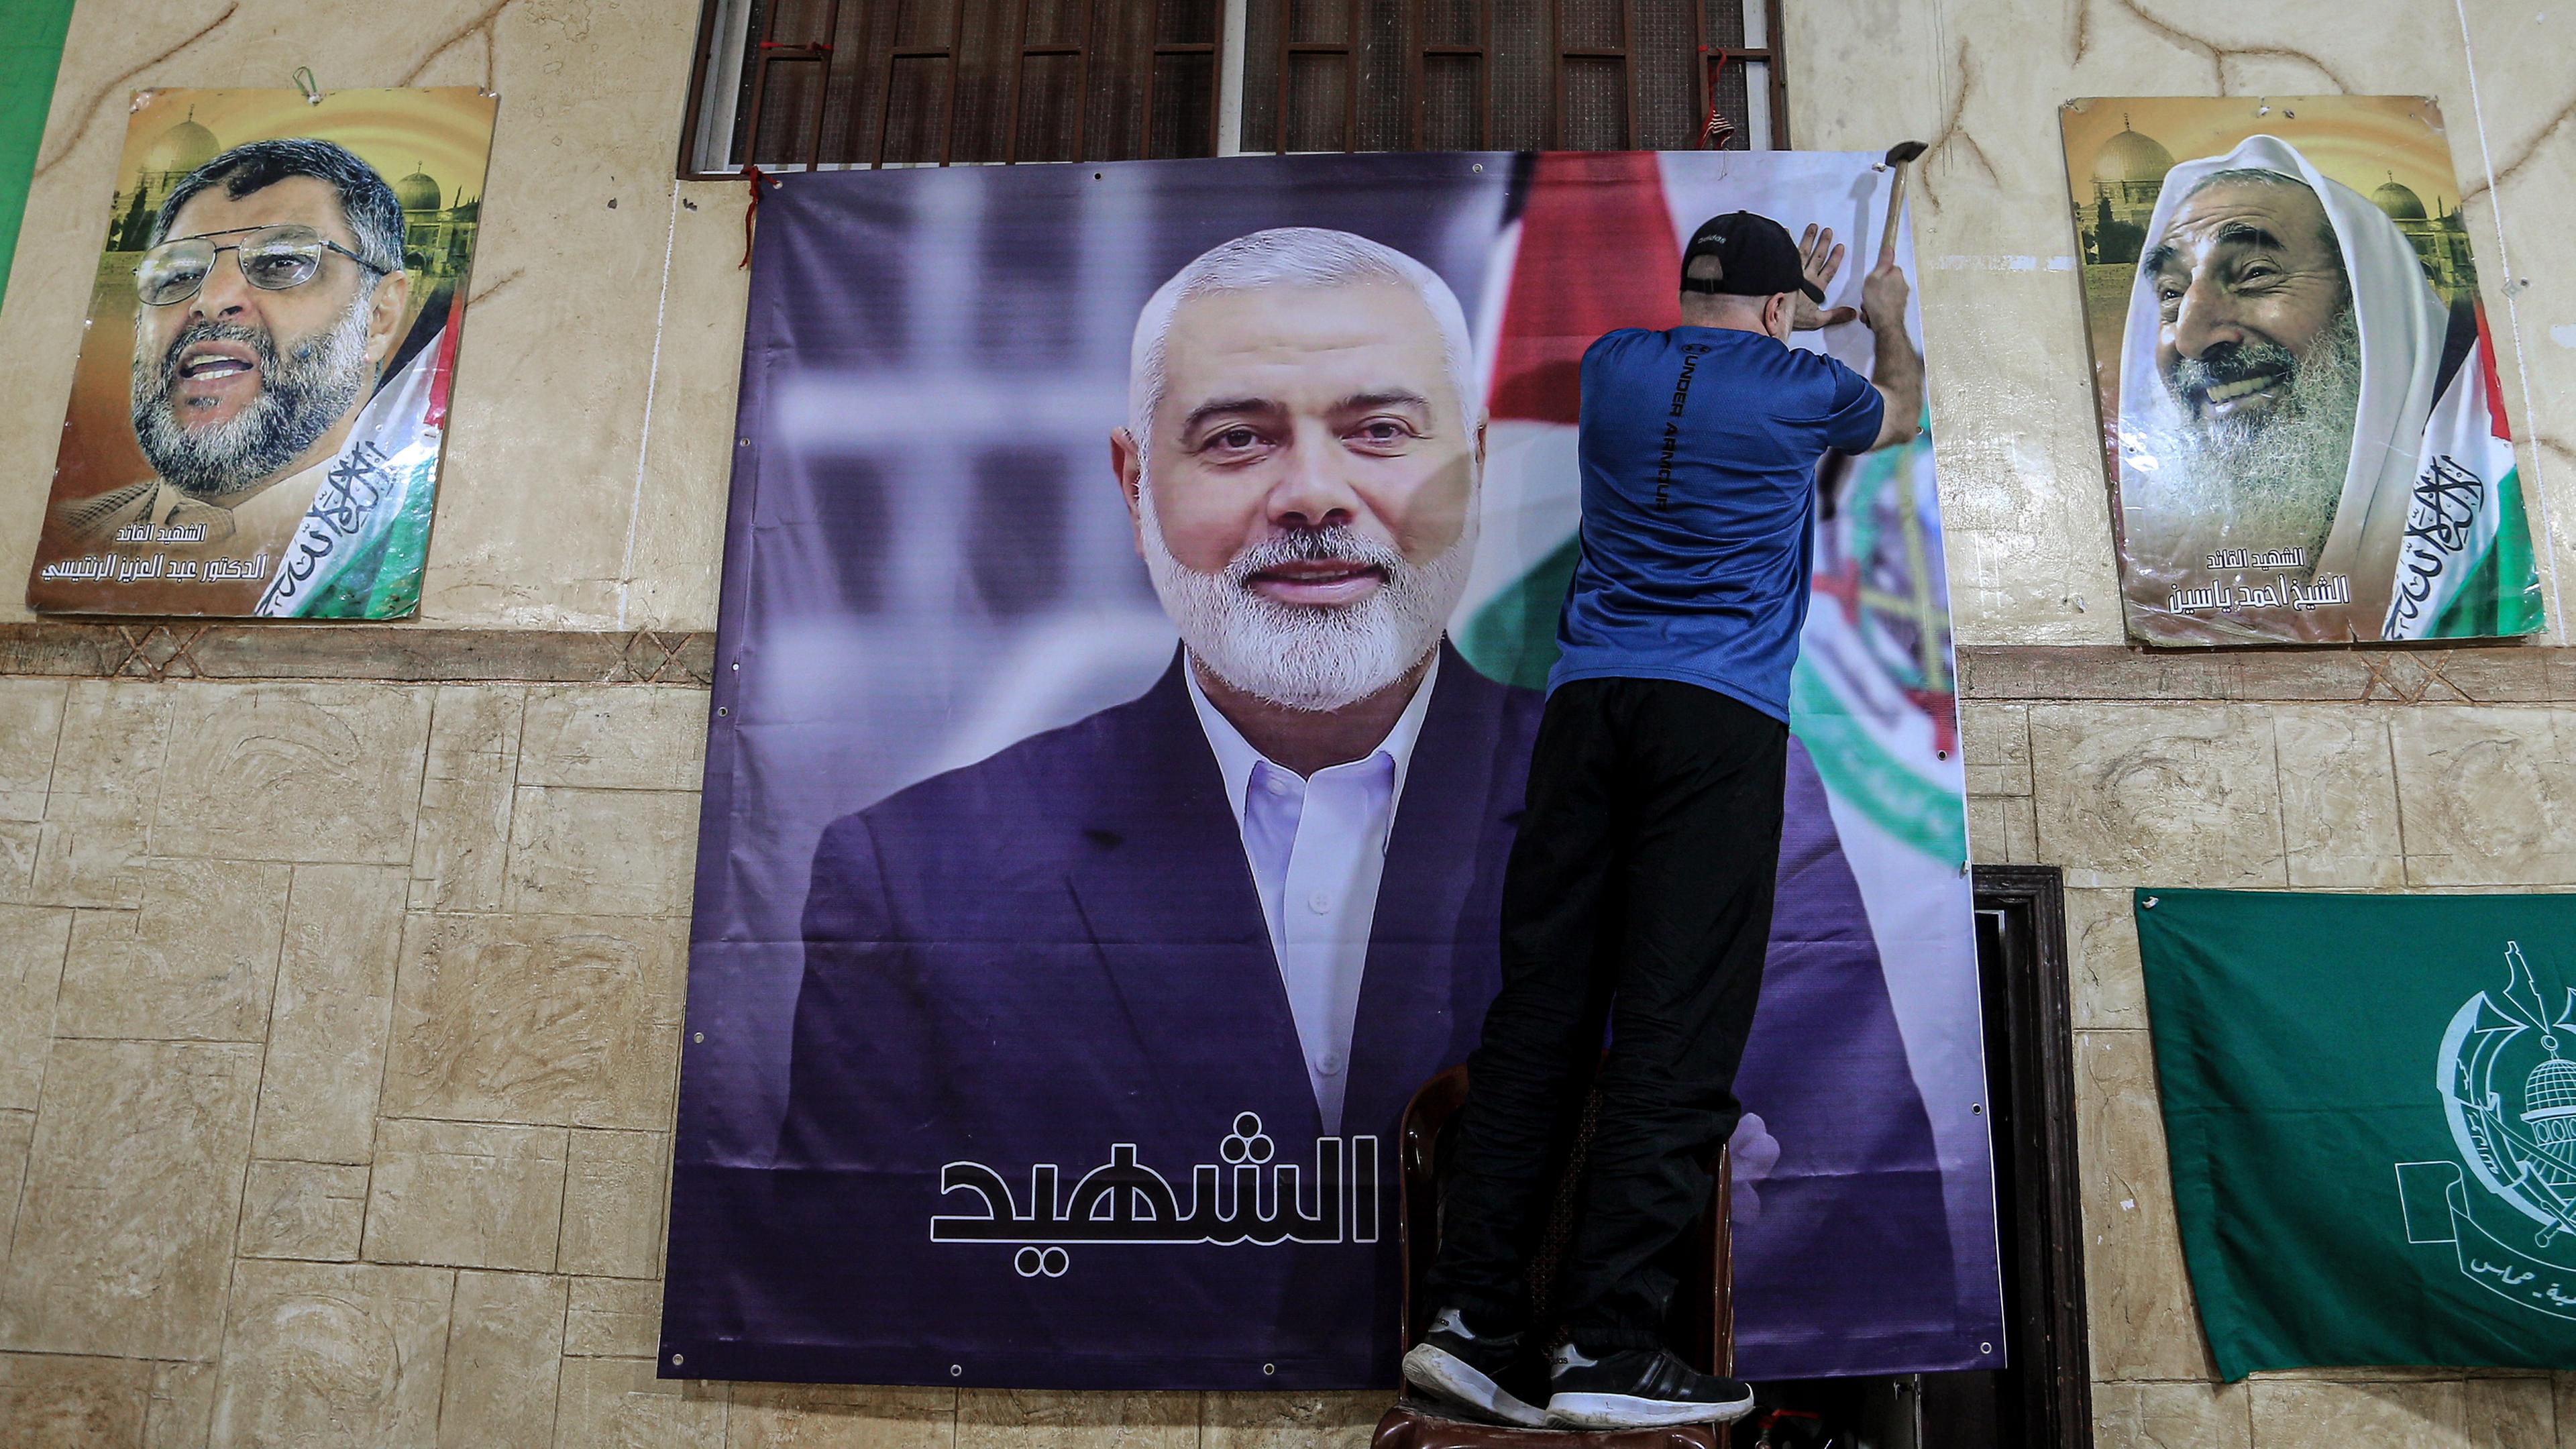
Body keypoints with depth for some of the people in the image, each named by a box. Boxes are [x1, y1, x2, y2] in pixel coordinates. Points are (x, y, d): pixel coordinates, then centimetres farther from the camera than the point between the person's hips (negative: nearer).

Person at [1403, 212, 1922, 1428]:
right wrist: (1886, 319, 54)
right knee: (1676, 1026, -7)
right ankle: (1607, 1347, -8)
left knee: (1539, 1006, 0)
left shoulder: (1614, 364, 18)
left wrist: (1789, 308, 58)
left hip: (1587, 700, 4)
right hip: (1720, 719, -4)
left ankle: (1473, 1316, -1)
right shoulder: (1798, 389, 9)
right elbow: (1899, 410, 34)